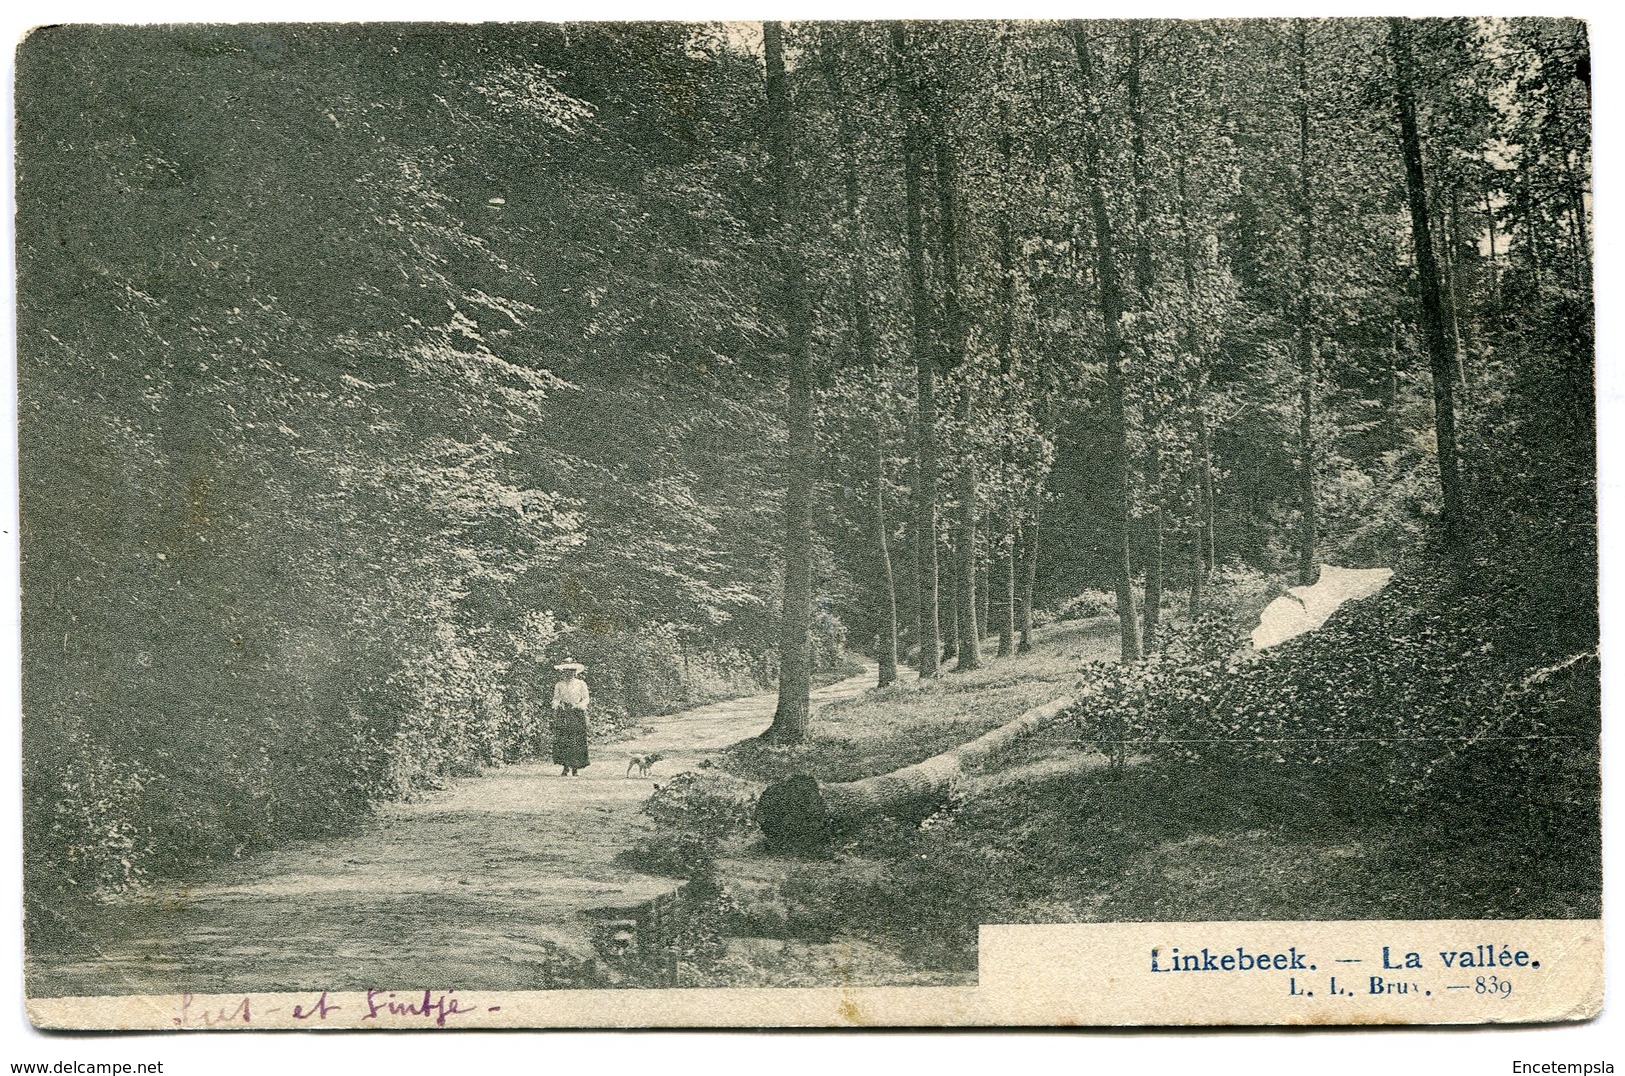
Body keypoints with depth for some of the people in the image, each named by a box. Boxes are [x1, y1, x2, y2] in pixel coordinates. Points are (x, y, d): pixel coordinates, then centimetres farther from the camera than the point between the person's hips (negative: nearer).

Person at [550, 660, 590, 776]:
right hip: (563, 714, 2)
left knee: (576, 742, -6)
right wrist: (558, 705, -12)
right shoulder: (559, 685, 11)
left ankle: (575, 769, -1)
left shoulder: (581, 684, 6)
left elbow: (586, 698, 4)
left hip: (577, 714, -2)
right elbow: (556, 699, 10)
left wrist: (577, 706, -11)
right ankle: (566, 768, -1)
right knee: (562, 741, -5)